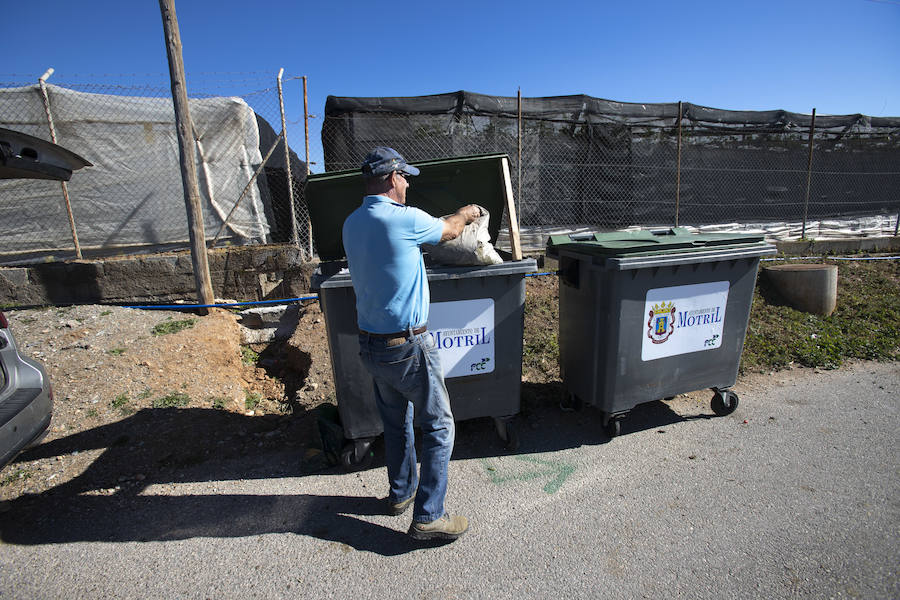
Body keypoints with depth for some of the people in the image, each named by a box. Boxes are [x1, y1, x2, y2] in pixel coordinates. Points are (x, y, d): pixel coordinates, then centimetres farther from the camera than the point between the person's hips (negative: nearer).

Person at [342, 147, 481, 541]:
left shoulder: (351, 224, 4)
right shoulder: (405, 219, -18)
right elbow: (448, 230, 0)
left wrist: (455, 219, 27)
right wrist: (466, 214, 23)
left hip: (369, 344, 8)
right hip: (407, 346, -8)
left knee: (395, 422, 24)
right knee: (439, 427, 8)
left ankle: (401, 492, 41)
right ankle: (427, 517, 17)